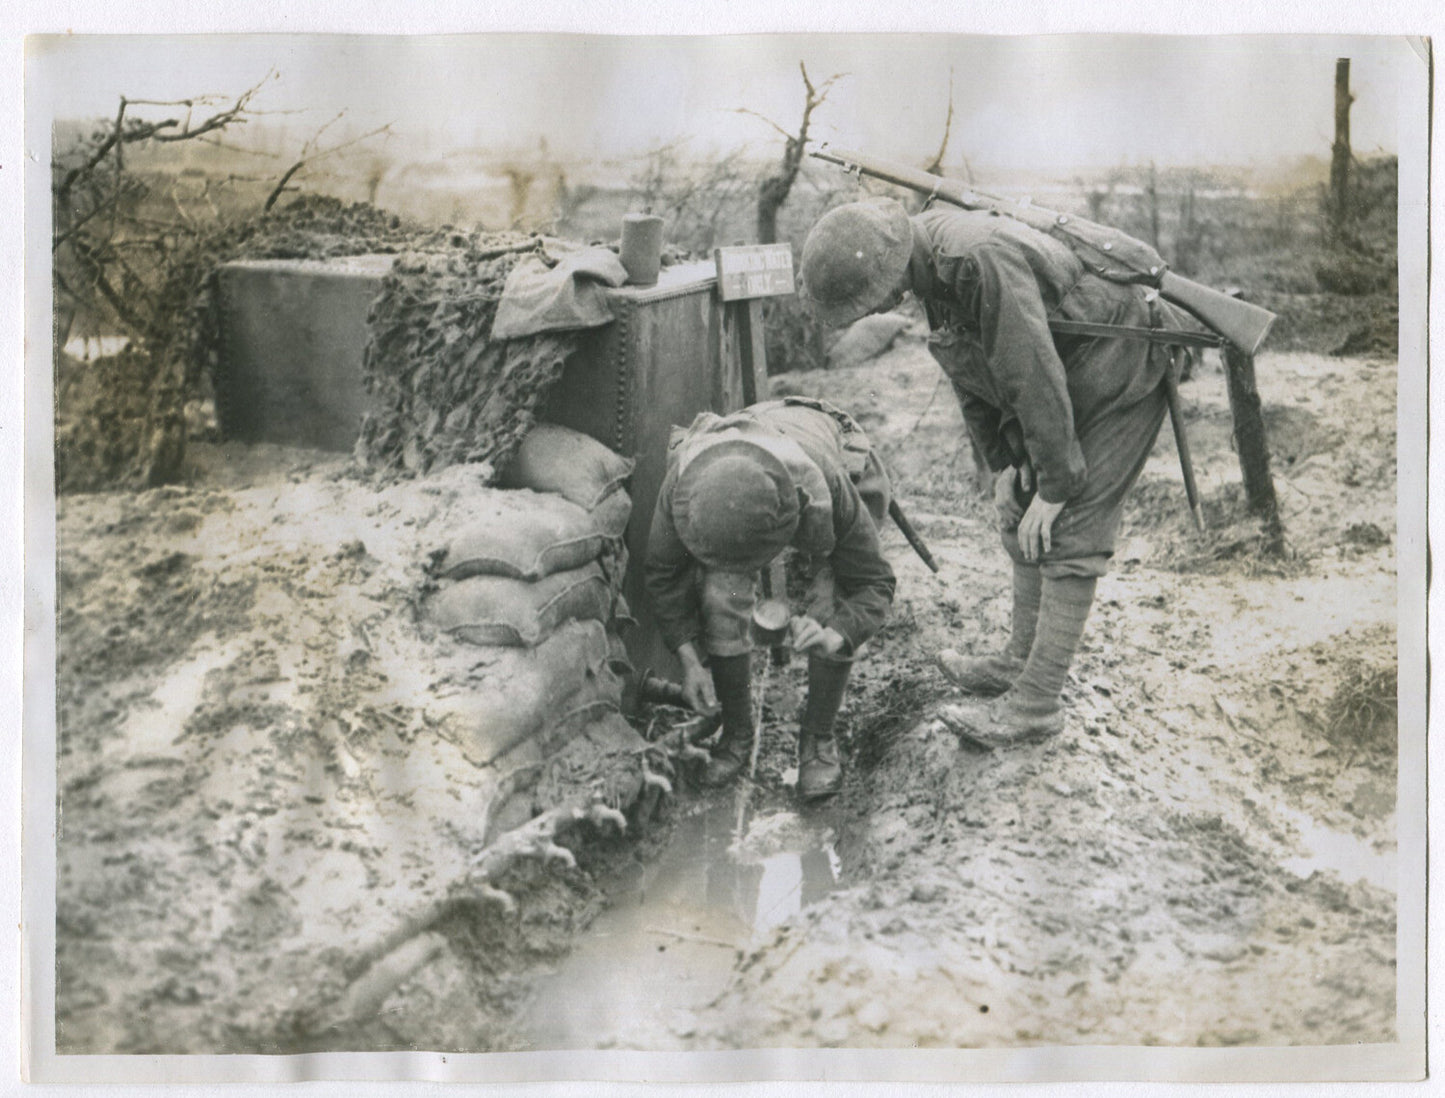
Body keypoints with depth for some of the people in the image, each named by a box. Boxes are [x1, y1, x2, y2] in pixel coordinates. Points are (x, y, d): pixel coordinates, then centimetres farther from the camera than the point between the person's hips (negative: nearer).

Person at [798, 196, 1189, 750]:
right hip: (1072, 382, 10)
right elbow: (971, 374, 10)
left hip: (1120, 374, -10)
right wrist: (1003, 462, 9)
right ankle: (1020, 662, 27)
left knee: (1068, 538, -10)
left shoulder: (983, 260, -32)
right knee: (1021, 523, 14)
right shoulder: (932, 262, -1)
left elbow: (1035, 378, -29)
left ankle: (1035, 705, -4)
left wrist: (1054, 487, -21)